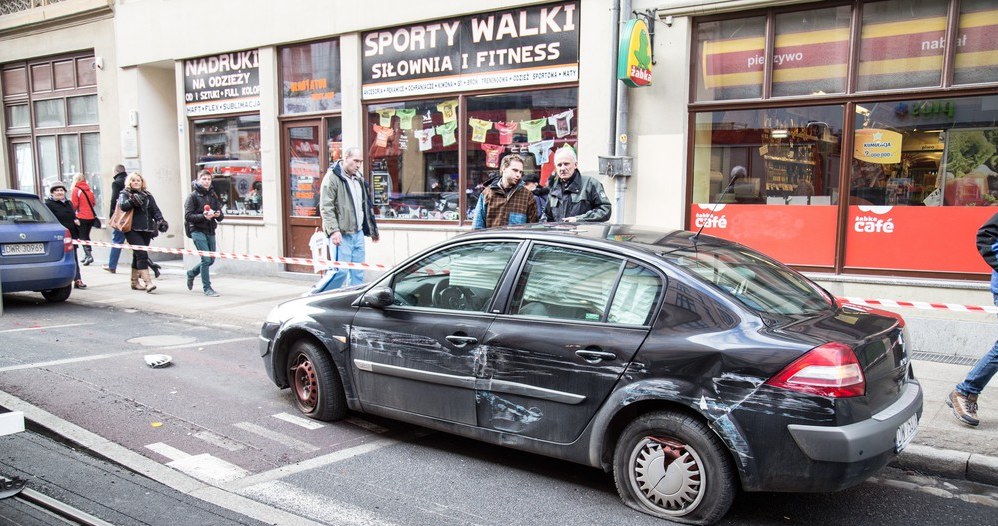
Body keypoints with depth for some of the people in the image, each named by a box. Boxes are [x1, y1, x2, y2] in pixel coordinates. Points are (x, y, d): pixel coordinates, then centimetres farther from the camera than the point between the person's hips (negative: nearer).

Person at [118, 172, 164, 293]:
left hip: (146, 230, 5)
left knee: (138, 256, 13)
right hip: (132, 230, -5)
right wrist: (133, 200, -28)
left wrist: (160, 220, -4)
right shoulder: (125, 194, 5)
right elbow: (123, 205, -13)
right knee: (142, 254, -16)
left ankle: (135, 282, 24)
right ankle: (148, 282, -21)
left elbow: (155, 210, 12)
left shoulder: (148, 195, 16)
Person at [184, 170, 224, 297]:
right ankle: (207, 288, -1)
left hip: (210, 231, 6)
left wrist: (218, 214, -10)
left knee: (211, 260, 12)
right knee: (206, 259, -12)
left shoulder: (213, 195, 12)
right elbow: (188, 216, -11)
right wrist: (203, 216, -23)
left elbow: (221, 216, 13)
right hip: (198, 230, -6)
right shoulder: (193, 196, -4)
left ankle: (191, 273, 38)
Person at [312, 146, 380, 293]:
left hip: (358, 233, 8)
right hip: (341, 234, -8)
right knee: (340, 271, -10)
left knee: (358, 272, 9)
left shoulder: (359, 179, 17)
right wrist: (333, 230, -23)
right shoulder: (332, 177, -8)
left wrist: (372, 230, 25)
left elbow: (366, 206, 24)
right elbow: (326, 207, -14)